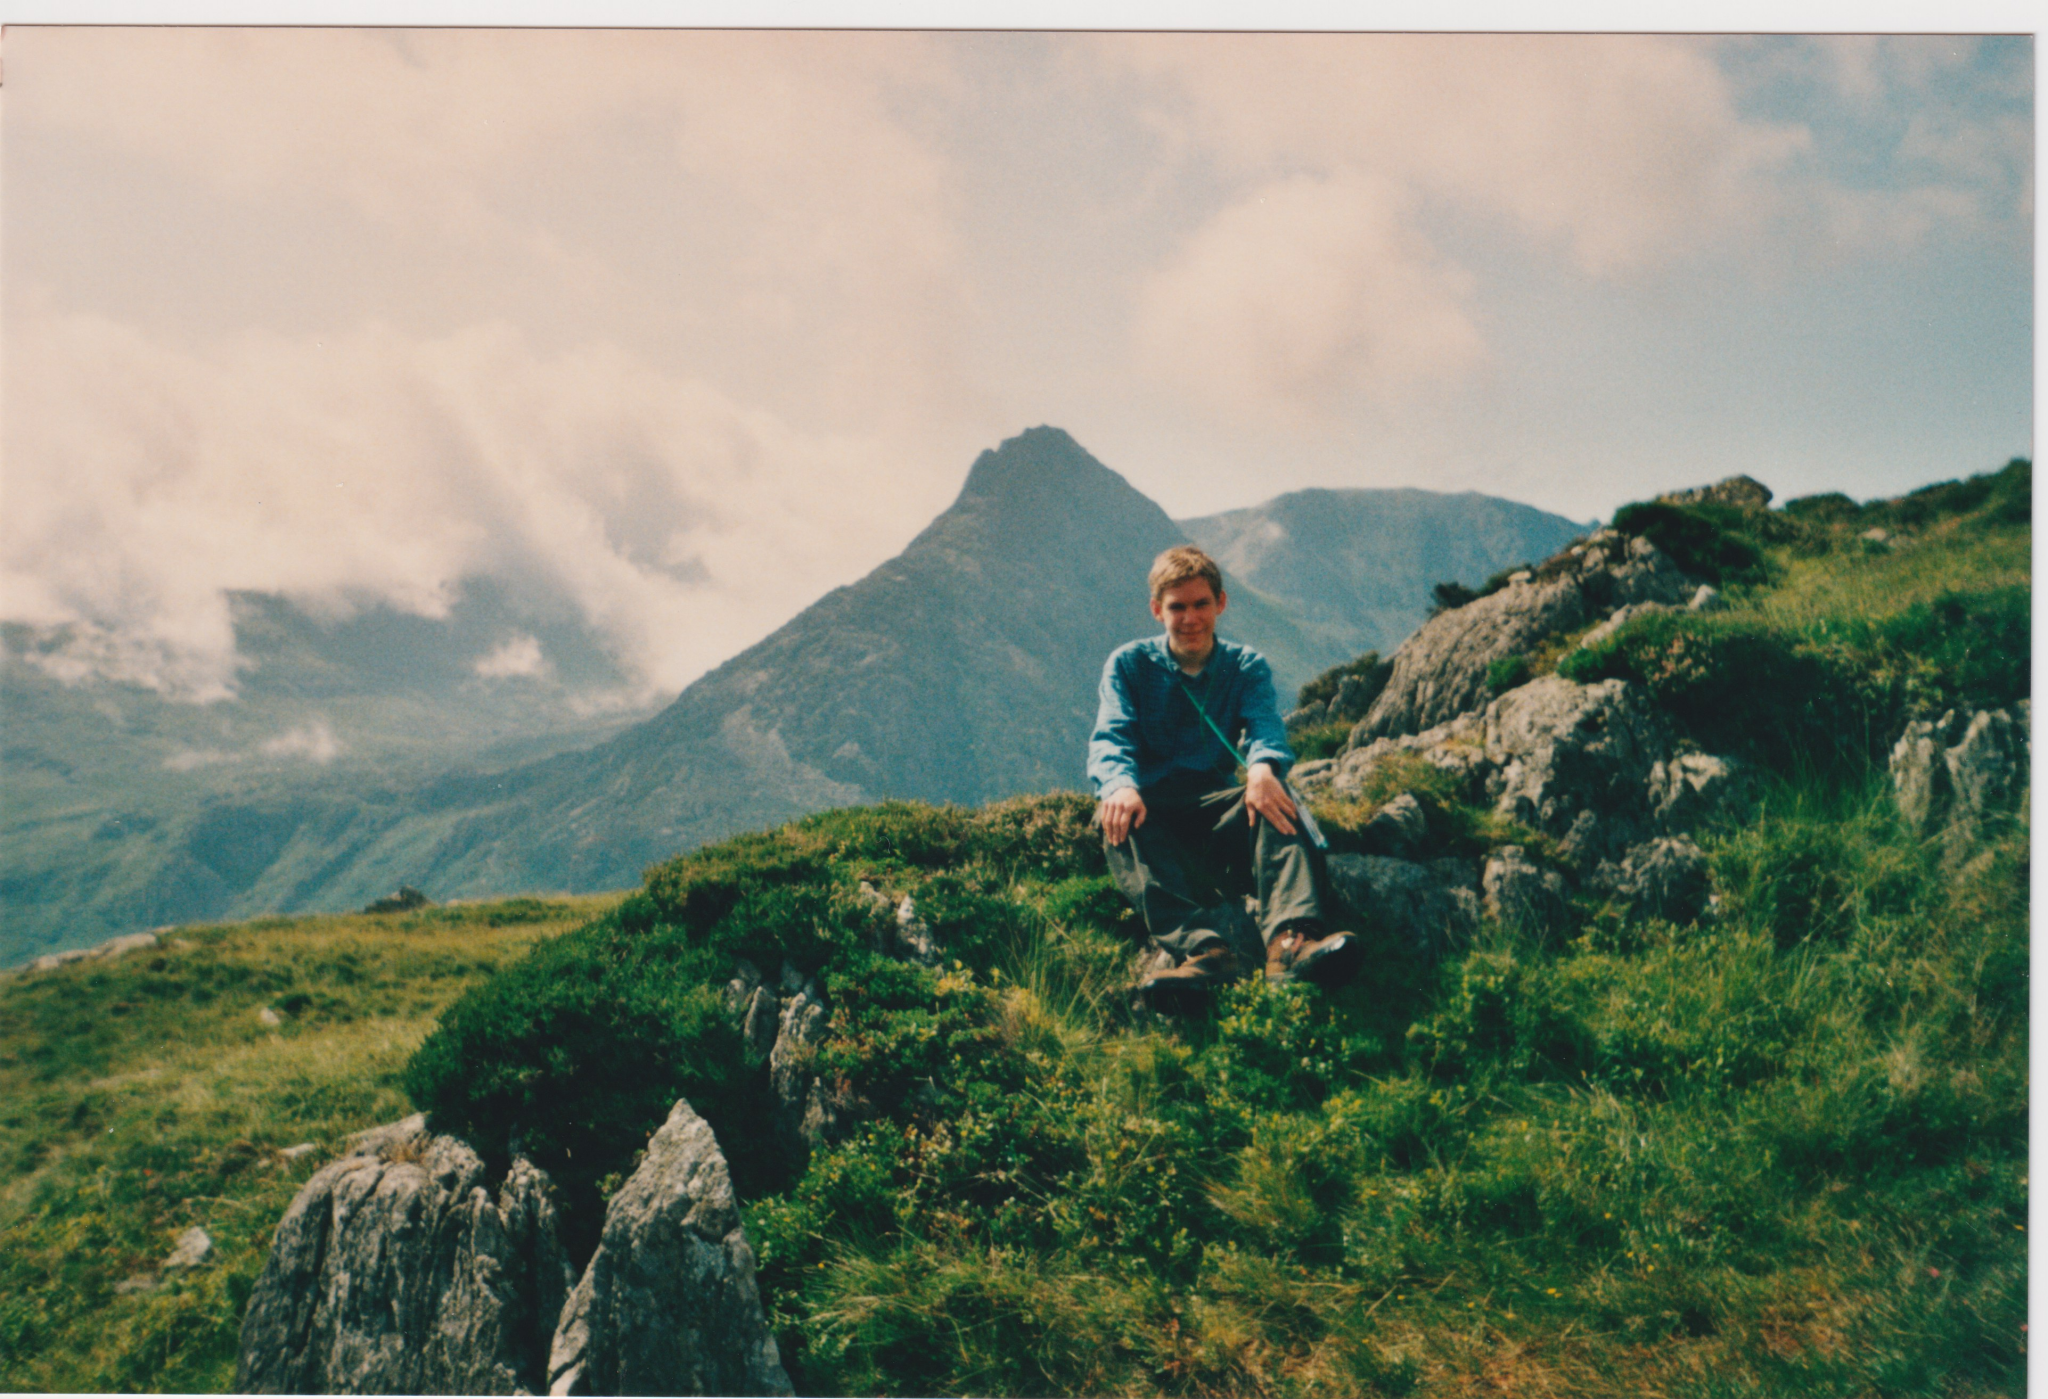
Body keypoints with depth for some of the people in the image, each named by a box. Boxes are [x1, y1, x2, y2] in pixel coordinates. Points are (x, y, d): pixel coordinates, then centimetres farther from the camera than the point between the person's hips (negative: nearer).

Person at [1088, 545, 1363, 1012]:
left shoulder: (1246, 666, 13)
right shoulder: (1128, 664, 10)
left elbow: (1265, 723, -8)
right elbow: (1110, 736, -7)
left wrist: (1262, 766, -34)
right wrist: (1119, 784, -32)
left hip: (1217, 803, 1)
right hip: (1150, 803, -1)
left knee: (1273, 798, -31)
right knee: (1118, 817, -35)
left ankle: (1291, 940, -56)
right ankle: (1203, 948, -57)